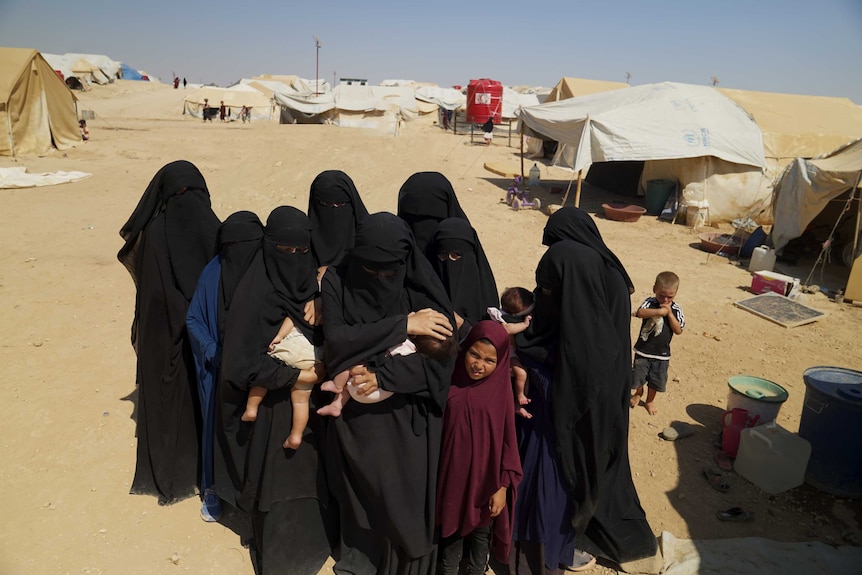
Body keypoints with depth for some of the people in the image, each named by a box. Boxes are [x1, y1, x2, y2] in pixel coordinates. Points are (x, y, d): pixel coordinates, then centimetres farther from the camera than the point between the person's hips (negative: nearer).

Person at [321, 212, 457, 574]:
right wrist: (402, 324, -25)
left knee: (405, 498, 12)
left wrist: (382, 377, -28)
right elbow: (336, 341, -21)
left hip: (407, 418, -1)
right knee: (363, 498, 16)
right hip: (357, 416, 1)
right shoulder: (337, 281, -10)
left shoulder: (422, 289, -13)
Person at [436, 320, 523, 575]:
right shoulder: (451, 384, -9)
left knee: (481, 532, 18)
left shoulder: (501, 391, -13)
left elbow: (508, 441, -8)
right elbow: (435, 429, -1)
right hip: (453, 475, 2)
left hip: (486, 478, -1)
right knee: (452, 528, 20)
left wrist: (503, 486, -8)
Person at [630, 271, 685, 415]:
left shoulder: (676, 309, -4)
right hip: (643, 349, -1)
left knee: (655, 381, 14)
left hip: (662, 353, 1)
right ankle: (639, 393, 44)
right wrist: (659, 311, -36)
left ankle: (650, 400, 39)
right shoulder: (650, 302, -11)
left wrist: (669, 313, -19)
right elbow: (640, 312, -31)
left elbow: (678, 330, -11)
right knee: (638, 376, 13)